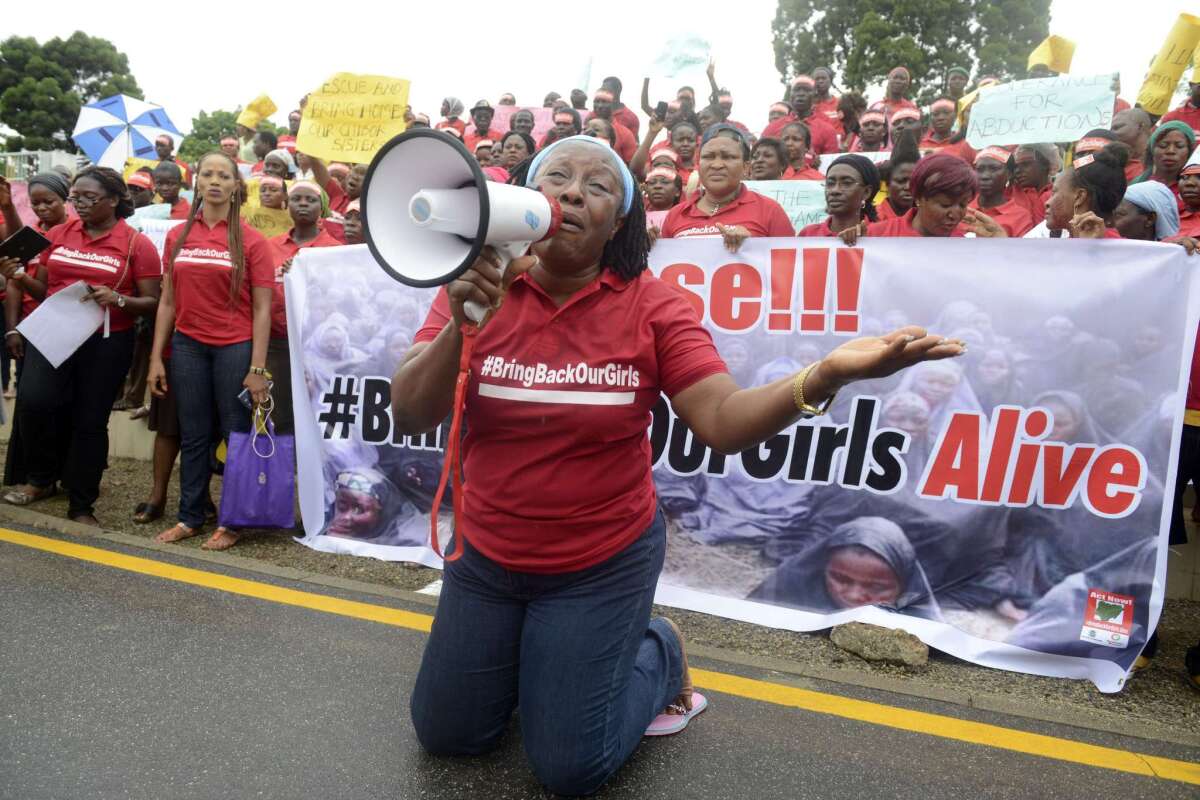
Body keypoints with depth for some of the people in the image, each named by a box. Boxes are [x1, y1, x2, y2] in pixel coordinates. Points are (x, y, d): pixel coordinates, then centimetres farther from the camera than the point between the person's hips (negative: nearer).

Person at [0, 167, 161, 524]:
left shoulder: (137, 244, -5)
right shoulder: (58, 234, 8)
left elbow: (152, 303, -6)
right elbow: (42, 289, 14)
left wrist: (118, 300, -23)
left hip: (106, 343, -3)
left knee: (90, 421, 4)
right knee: (35, 402, -18)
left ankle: (81, 506, 20)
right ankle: (41, 478, 10)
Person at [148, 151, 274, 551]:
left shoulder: (251, 240, -4)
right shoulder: (178, 236, 8)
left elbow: (262, 309, -6)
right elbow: (167, 301, 11)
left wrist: (258, 368, -11)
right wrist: (156, 357, 6)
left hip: (235, 347, -3)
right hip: (187, 346, 4)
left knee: (236, 433, 5)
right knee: (193, 435, 11)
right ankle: (189, 517, 23)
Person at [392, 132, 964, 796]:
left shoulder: (651, 306, -15)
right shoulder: (476, 288, -10)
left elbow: (724, 421, -23)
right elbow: (410, 417, -16)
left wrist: (826, 374, -41)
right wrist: (460, 321, -33)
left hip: (601, 566, -3)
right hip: (484, 555, 3)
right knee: (444, 734, 18)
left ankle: (659, 655, 30)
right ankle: (529, 650, 43)